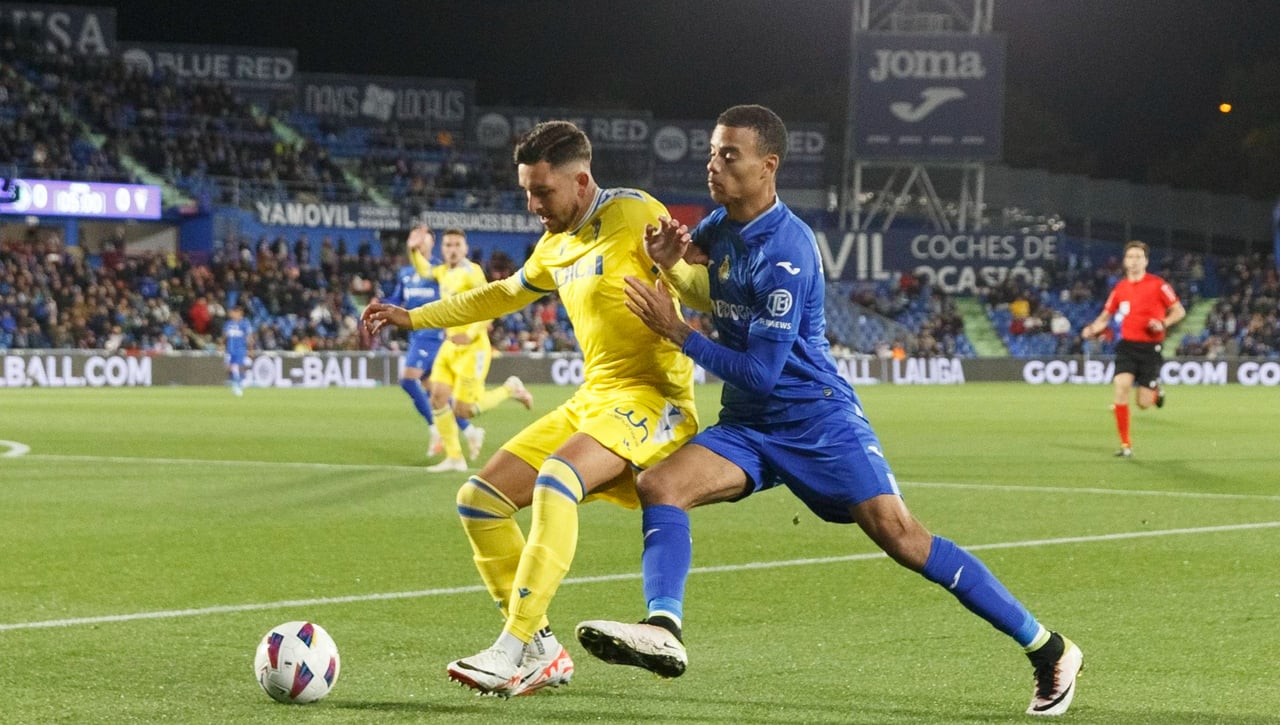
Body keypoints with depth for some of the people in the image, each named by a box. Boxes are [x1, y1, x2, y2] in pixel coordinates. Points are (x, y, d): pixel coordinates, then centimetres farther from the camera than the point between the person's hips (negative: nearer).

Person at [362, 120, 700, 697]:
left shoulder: (635, 216, -9)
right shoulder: (556, 245, 16)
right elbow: (505, 295, 34)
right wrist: (413, 318, 33)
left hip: (649, 396, -9)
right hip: (589, 401, 9)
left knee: (555, 480, -34)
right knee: (479, 501, 1)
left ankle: (514, 654, -35)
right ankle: (543, 654, 3)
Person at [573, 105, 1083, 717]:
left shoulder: (784, 254, -21)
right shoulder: (721, 225, 3)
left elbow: (760, 371, -23)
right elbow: (706, 289, 25)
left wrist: (677, 332, -18)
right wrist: (669, 258, 1)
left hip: (817, 419, -8)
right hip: (746, 425, 8)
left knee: (897, 533, -16)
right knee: (657, 487, -17)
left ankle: (1047, 650, -7)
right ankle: (663, 632, -34)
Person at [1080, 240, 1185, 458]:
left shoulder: (1157, 285, -6)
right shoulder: (1120, 288, 7)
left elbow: (1179, 311, 0)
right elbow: (1105, 316, 16)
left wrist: (1163, 323, -20)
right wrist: (1093, 329, -4)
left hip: (1150, 347, -3)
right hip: (1127, 345, 3)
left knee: (1143, 403, -6)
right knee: (1120, 385, -18)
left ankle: (1156, 390, 35)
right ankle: (1125, 445, -8)